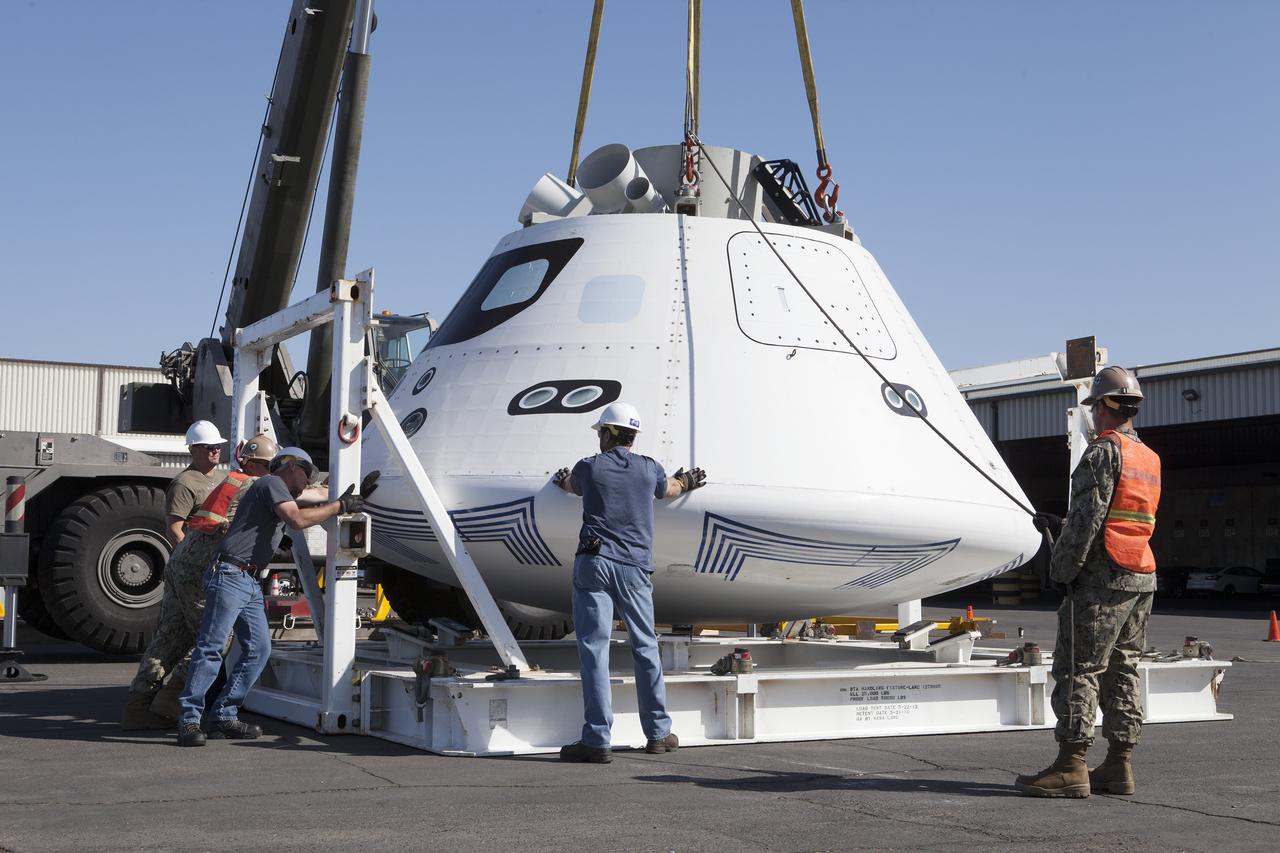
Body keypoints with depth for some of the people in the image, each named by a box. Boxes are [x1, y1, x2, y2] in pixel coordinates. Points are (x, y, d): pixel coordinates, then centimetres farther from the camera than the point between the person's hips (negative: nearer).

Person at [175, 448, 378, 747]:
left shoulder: (281, 494, 26)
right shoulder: (272, 483, -4)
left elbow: (312, 512, 33)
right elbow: (298, 520, -19)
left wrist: (355, 496, 28)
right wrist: (339, 506, -10)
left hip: (250, 581, 10)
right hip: (230, 574, -10)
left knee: (258, 649, 6)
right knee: (211, 648, -10)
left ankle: (224, 716, 9)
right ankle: (188, 720, -10)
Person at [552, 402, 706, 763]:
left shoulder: (588, 468, 5)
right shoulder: (649, 470, 10)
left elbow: (570, 485, 30)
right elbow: (671, 488, 33)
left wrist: (563, 478, 56)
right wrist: (686, 481, 58)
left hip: (594, 563, -2)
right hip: (635, 567, 3)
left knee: (594, 648, -4)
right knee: (645, 647, 13)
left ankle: (597, 740, -8)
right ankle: (659, 733, 22)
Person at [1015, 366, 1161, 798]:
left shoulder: (1104, 451, -11)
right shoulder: (1150, 458, 17)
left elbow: (1087, 519, -18)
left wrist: (1061, 568, -11)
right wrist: (1057, 525, 24)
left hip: (1103, 578, -9)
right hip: (1142, 579, 9)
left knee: (1078, 669, -6)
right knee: (1122, 670, 11)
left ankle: (1070, 767, -7)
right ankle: (1118, 767, 14)